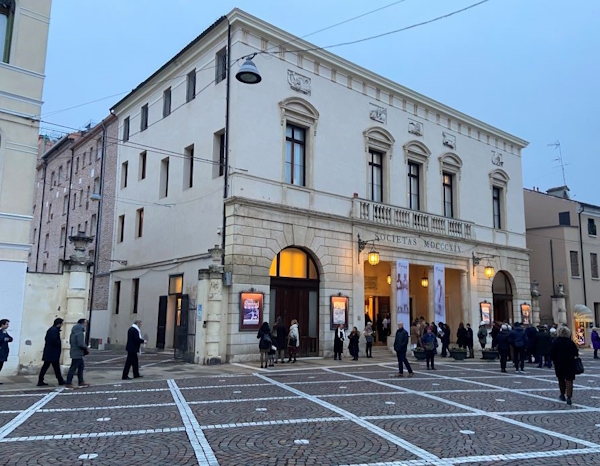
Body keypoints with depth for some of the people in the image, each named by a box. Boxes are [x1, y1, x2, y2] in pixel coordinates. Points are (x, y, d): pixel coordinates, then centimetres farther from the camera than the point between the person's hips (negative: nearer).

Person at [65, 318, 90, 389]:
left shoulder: (74, 332, 12)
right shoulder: (80, 333, -20)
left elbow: (70, 342, 18)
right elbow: (81, 344, -25)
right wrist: (86, 347, -5)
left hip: (74, 352, 10)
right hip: (77, 353, -10)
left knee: (81, 366, 16)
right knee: (73, 368, -2)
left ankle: (81, 382, 21)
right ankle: (68, 383, 4)